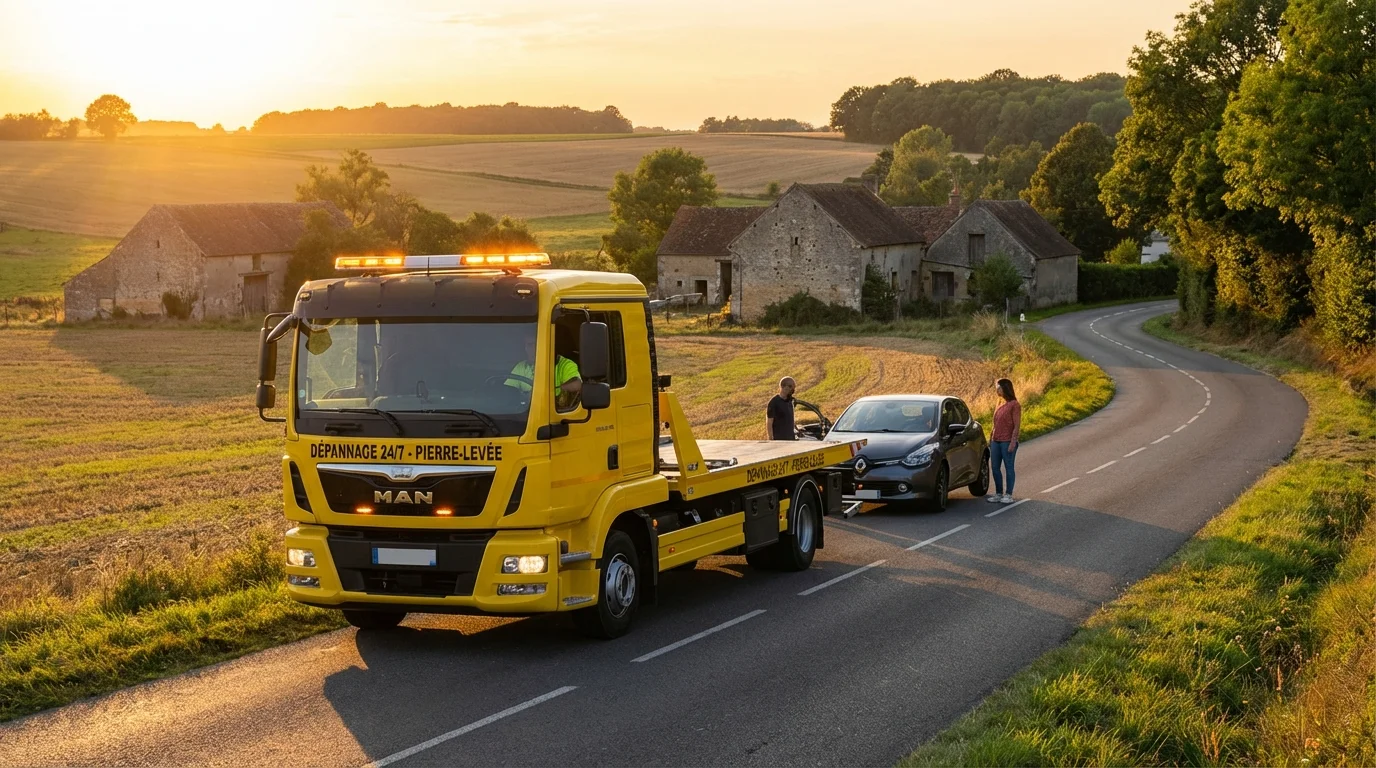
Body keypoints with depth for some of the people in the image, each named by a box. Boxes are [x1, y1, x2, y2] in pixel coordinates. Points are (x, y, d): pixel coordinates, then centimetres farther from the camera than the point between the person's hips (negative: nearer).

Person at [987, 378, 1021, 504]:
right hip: (996, 441, 8)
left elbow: (1017, 426, -12)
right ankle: (999, 494, 15)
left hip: (1008, 442, -8)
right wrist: (991, 439, 16)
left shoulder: (1015, 405, -8)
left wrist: (1013, 442, -18)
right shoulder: (1002, 405, 14)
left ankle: (1009, 495, 3)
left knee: (1009, 468, -2)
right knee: (995, 468, 7)